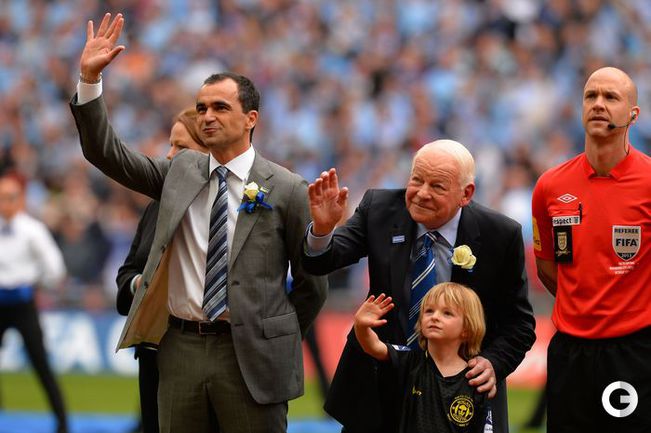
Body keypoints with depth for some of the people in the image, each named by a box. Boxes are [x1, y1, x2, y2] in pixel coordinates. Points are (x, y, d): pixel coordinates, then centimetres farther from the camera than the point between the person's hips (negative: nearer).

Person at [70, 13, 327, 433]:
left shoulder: (287, 189, -2)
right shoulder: (181, 170, 10)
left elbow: (311, 281, 4)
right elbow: (107, 154, 3)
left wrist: (278, 340, 7)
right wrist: (90, 79, -6)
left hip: (249, 353, -4)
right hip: (181, 347, 4)